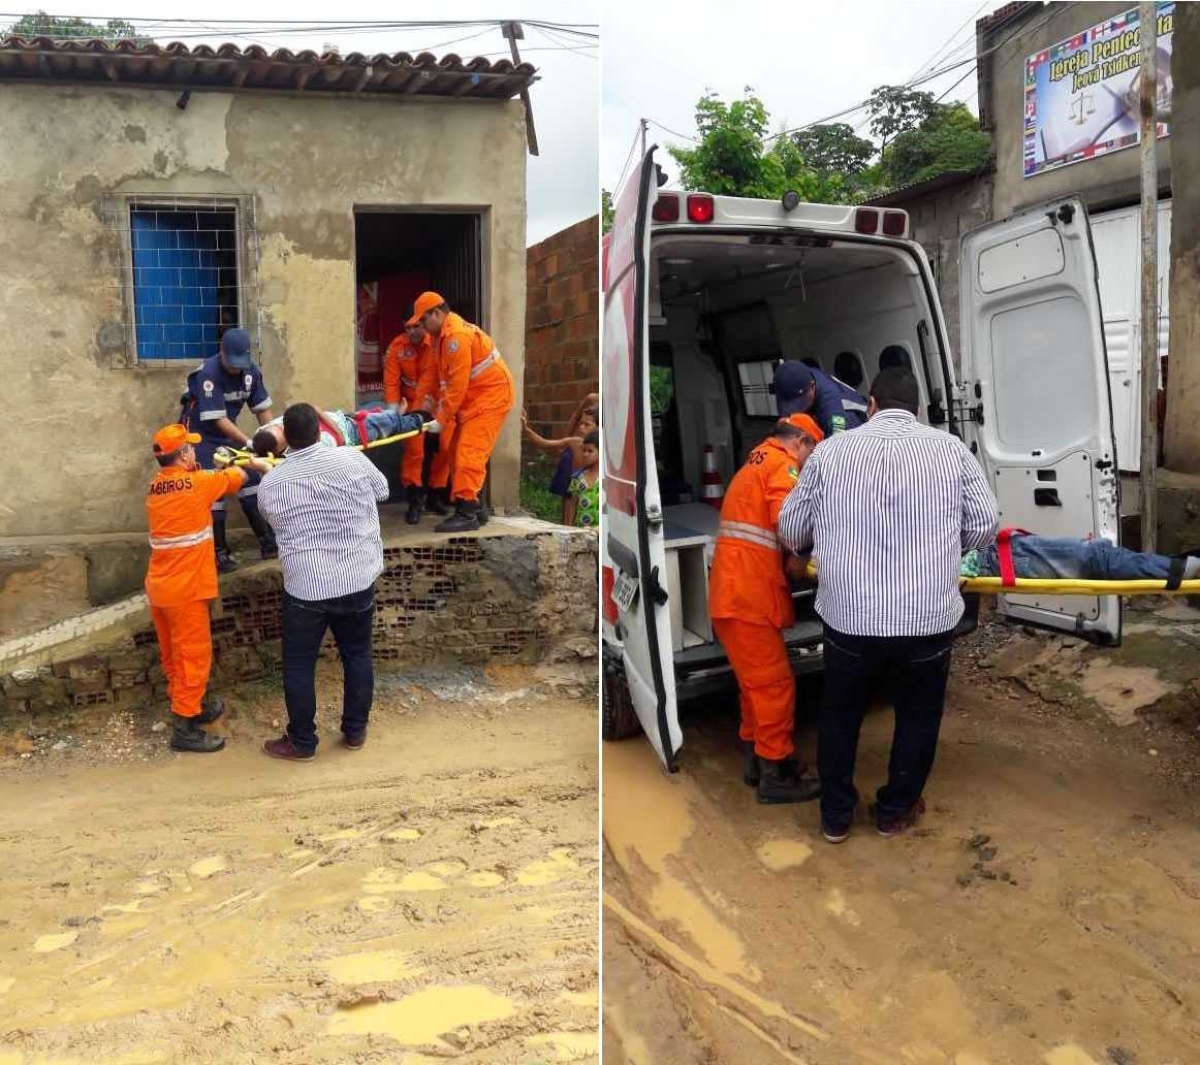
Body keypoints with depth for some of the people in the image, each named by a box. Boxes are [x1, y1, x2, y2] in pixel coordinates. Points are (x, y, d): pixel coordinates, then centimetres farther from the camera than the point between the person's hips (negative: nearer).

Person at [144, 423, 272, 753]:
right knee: (194, 655, -1)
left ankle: (188, 706, 33)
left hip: (158, 586, 8)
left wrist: (219, 470, 15)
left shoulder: (155, 487, 6)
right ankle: (184, 727, 2)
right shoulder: (198, 482, -13)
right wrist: (257, 465, 23)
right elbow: (238, 477, 3)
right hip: (185, 589, -8)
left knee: (173, 654, 18)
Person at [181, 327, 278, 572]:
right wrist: (249, 443, -34)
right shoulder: (207, 374, -28)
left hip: (228, 433, 6)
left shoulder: (250, 371, -10)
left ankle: (268, 542, 10)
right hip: (201, 435, -6)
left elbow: (262, 408, -2)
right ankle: (219, 553, 0)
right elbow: (217, 419, -30)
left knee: (251, 482, 2)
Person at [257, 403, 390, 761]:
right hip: (358, 581, 2)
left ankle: (302, 743, 22)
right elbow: (382, 490, 10)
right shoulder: (352, 458, -8)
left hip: (305, 587, -1)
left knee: (299, 665, 13)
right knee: (358, 655, 18)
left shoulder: (269, 484, -7)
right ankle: (355, 731, 29)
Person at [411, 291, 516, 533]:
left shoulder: (457, 335, -20)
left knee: (469, 454, -14)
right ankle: (474, 508, 13)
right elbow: (447, 379, 12)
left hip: (491, 395, -10)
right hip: (472, 398, 10)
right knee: (455, 452, 8)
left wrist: (441, 419, -18)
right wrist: (436, 404, 1)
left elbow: (458, 385, -22)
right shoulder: (443, 334, 12)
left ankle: (466, 514, -14)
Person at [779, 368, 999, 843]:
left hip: (848, 617, 0)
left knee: (840, 716, 22)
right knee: (918, 717, 23)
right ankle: (895, 810, 38)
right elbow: (984, 526, 3)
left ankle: (835, 816, 34)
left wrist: (824, 545, 28)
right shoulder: (951, 448, 0)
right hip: (928, 618, 0)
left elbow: (791, 530, 6)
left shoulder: (830, 450, 0)